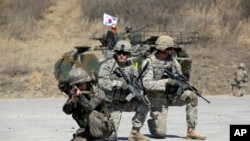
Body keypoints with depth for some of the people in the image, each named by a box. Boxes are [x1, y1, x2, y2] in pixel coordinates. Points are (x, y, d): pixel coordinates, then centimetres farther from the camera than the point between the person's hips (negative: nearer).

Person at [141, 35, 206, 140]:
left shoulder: (172, 59, 1)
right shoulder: (149, 62, -14)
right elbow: (147, 84, -23)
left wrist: (183, 83, -19)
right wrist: (166, 82, -31)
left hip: (172, 95, 5)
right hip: (157, 98, -5)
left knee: (192, 96, -24)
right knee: (160, 134, -15)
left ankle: (191, 131, -16)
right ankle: (151, 123, 23)